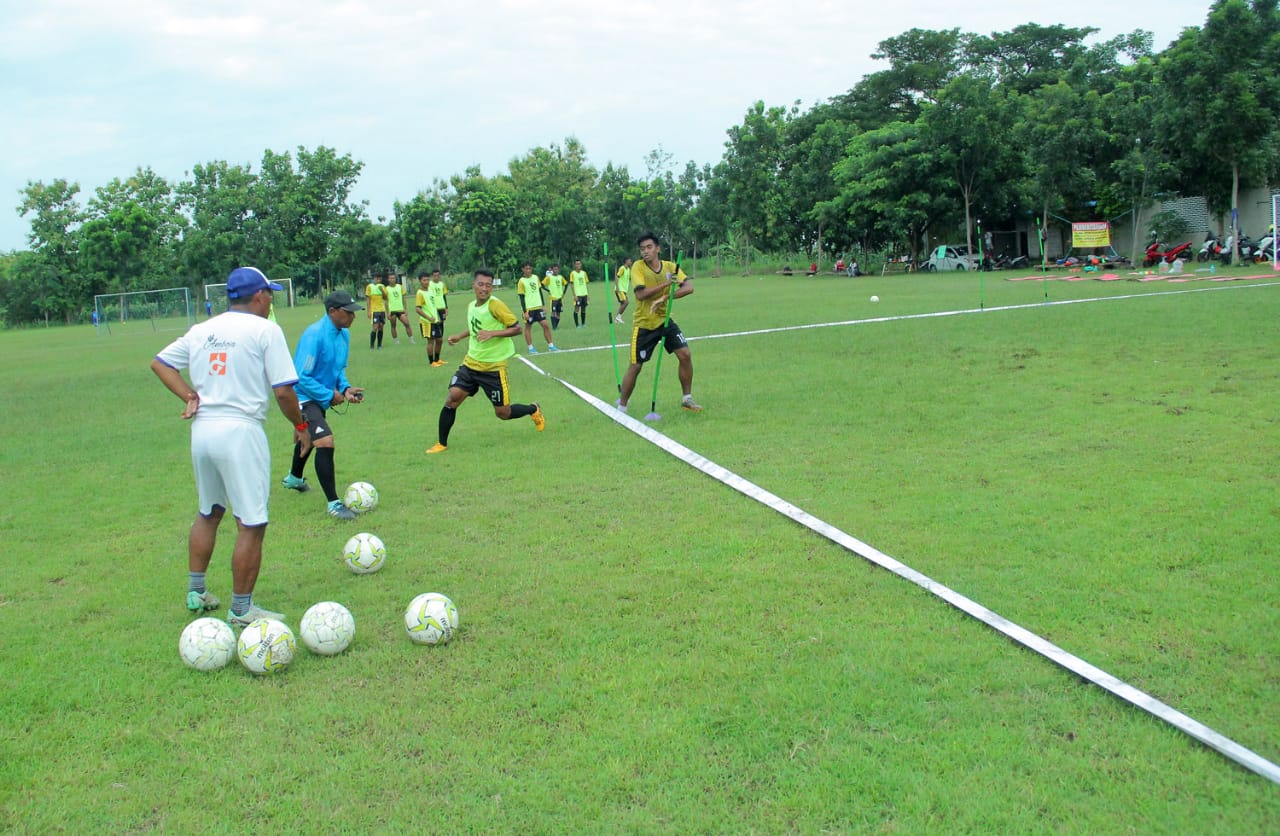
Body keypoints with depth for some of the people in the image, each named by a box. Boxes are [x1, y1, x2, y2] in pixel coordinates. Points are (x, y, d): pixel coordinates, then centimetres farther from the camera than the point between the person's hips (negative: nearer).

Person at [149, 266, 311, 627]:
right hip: (241, 432, -7)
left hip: (202, 431, 7)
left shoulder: (201, 331, 13)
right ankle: (242, 609, 6)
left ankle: (196, 592, 31)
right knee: (251, 524, 1)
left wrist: (189, 396, 11)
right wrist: (300, 425, 4)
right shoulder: (265, 330, -6)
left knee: (208, 513, 24)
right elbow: (283, 391, -10)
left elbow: (160, 362, 18)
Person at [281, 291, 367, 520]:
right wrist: (330, 395, -21)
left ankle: (294, 478, 59)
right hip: (303, 397, -10)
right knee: (325, 443, -25)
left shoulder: (343, 334, -1)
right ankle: (334, 504, -21)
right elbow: (302, 377, -28)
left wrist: (345, 387, -7)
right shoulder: (314, 335, -28)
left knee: (309, 437, 31)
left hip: (320, 398, 10)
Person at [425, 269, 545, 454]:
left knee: (503, 413, 2)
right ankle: (442, 444, 3)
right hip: (471, 363, 6)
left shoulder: (495, 305, -15)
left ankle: (534, 410, 32)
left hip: (493, 367, -5)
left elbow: (517, 328, -17)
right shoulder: (471, 306, 7)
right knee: (453, 397, -10)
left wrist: (492, 333, -27)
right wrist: (460, 336, 16)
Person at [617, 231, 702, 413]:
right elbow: (641, 294, -25)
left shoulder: (670, 267, -3)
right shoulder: (638, 267, -12)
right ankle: (621, 407, 13)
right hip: (643, 323, -3)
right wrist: (666, 284, -31)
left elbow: (689, 287, -16)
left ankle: (687, 399, 9)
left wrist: (664, 298, -29)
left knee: (685, 355, -7)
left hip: (665, 320, 3)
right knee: (635, 367, -1)